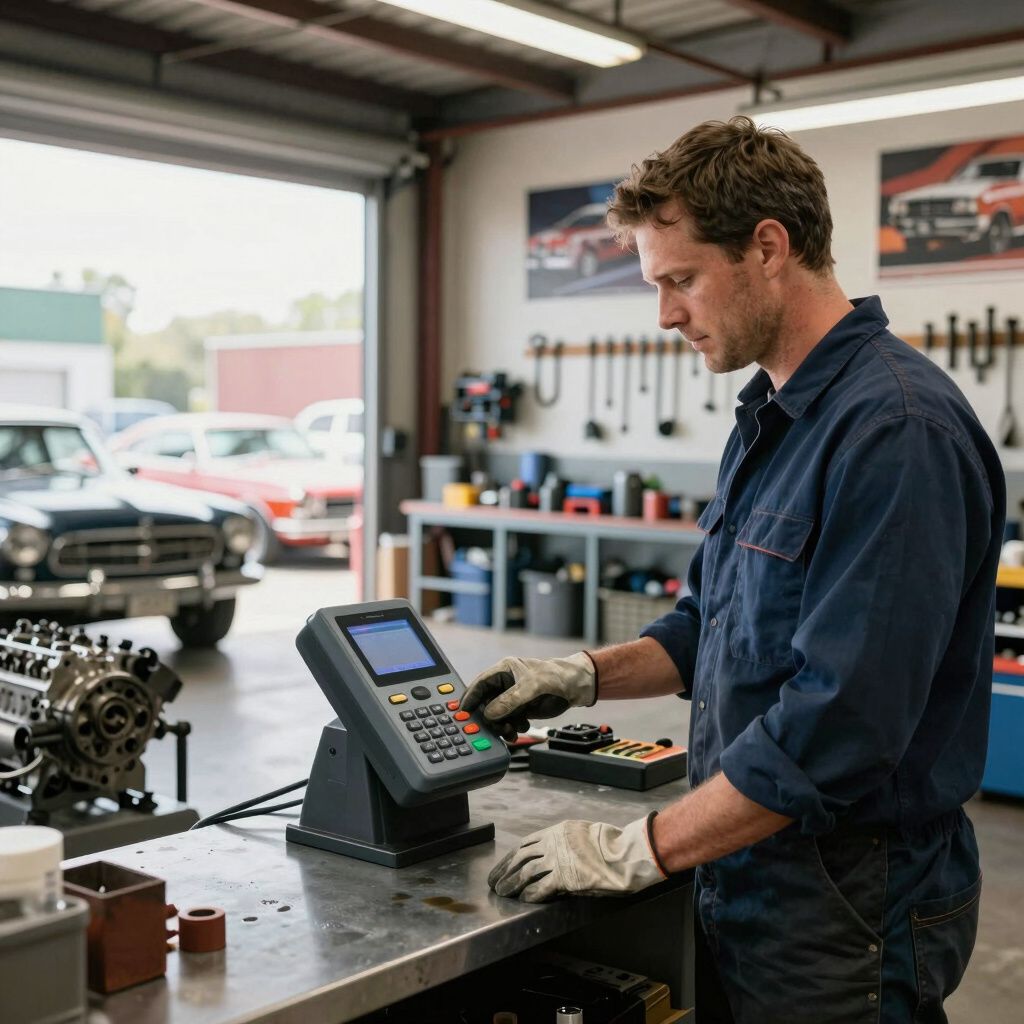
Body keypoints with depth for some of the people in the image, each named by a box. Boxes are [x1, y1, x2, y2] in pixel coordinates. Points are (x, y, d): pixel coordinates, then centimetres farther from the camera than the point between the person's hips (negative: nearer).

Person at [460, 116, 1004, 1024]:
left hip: (847, 914, -8)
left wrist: (639, 851, -21)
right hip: (745, 884, 8)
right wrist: (588, 676, 2)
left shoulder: (897, 428, -23)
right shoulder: (772, 414, 8)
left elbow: (838, 721, -27)